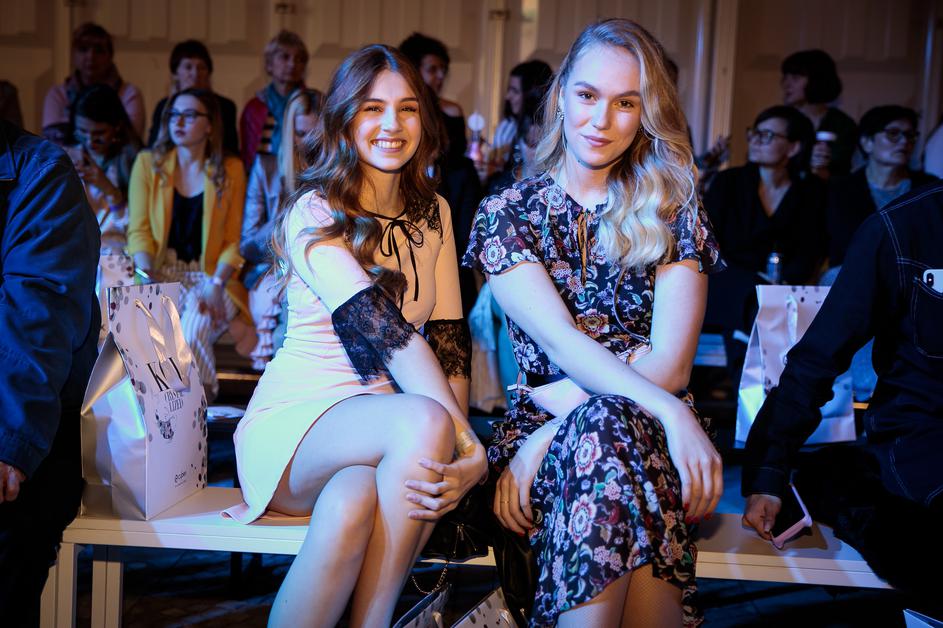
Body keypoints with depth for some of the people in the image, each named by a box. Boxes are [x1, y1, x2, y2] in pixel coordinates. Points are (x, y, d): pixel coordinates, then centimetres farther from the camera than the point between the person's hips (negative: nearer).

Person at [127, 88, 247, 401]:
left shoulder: (230, 170, 8)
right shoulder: (148, 163, 10)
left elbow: (233, 240, 2)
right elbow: (139, 231, 3)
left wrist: (216, 284, -14)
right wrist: (148, 277, -15)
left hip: (210, 276, 0)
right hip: (162, 270, 0)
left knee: (198, 317, -32)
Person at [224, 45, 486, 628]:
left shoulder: (433, 213, 10)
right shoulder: (314, 214, -7)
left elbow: (449, 338, 1)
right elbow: (385, 332, -21)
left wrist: (462, 458, -14)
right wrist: (466, 443, -30)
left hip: (385, 429, 3)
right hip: (298, 421, -3)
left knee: (352, 503, -34)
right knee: (422, 422, -35)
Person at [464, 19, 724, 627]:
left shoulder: (672, 213, 8)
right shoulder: (507, 212, 6)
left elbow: (669, 364, -4)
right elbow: (561, 343, -10)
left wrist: (549, 432, -16)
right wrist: (671, 412, -26)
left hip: (658, 437, 0)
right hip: (543, 431, 0)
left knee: (603, 432, -35)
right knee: (606, 426, -35)